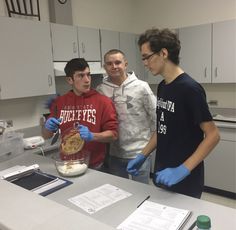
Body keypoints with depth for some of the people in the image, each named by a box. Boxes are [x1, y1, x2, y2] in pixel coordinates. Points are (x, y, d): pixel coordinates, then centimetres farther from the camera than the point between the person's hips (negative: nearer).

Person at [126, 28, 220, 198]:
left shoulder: (189, 88, -21)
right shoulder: (162, 87, 4)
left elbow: (213, 135, -20)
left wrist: (183, 169, -26)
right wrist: (143, 156, 7)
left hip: (185, 180, -7)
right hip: (163, 173, 7)